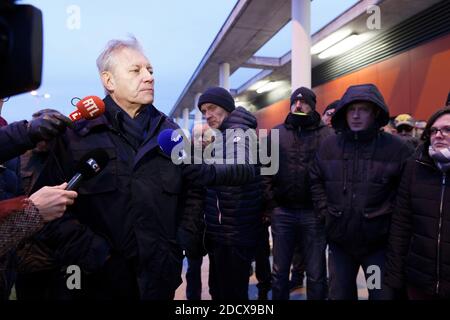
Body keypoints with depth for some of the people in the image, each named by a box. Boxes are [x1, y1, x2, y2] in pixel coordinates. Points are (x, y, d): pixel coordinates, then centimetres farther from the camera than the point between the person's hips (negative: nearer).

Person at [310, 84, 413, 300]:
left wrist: (388, 213, -9)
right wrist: (325, 210, 2)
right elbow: (315, 180, 9)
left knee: (383, 294, 13)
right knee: (339, 294, 19)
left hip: (379, 241, -2)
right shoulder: (329, 146, 0)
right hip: (339, 239, 3)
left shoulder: (396, 147, -9)